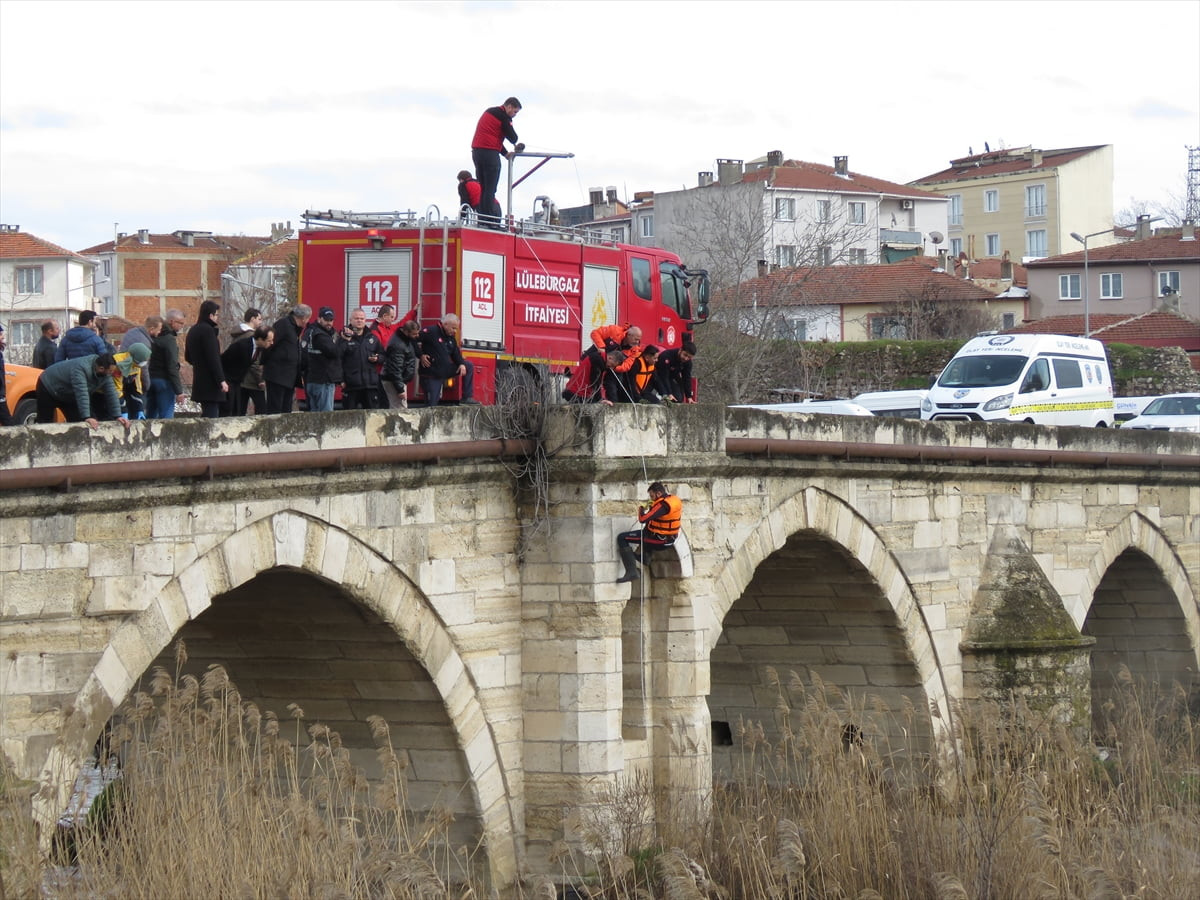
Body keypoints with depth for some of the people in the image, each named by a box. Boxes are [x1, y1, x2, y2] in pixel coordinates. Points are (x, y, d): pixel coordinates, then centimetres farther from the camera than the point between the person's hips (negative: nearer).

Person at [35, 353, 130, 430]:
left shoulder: (105, 374, -16)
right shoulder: (81, 368, -41)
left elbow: (111, 394, -14)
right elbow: (81, 393, -48)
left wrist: (117, 416, -22)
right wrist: (86, 417, -54)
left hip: (67, 395, 8)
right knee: (44, 424, -3)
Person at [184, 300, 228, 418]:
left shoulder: (193, 330, 15)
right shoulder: (208, 330, -14)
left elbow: (188, 357, 23)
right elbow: (213, 358, -19)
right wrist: (221, 380, -20)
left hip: (199, 381, 10)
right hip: (210, 382, -10)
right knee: (211, 416, -10)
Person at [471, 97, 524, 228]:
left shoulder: (489, 112, 23)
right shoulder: (503, 116, -5)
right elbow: (511, 135, -5)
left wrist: (505, 153, 19)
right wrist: (515, 145, 18)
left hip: (476, 151, 9)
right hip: (489, 152, -9)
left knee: (483, 188, 11)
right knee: (490, 189, -9)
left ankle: (482, 220, 7)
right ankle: (490, 221, -13)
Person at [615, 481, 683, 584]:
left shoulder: (662, 505, -26)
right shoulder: (676, 500, 2)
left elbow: (643, 519, -29)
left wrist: (641, 510, -6)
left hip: (658, 539, -10)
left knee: (622, 538, -8)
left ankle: (631, 572, -14)